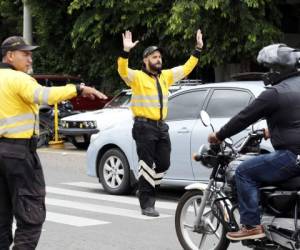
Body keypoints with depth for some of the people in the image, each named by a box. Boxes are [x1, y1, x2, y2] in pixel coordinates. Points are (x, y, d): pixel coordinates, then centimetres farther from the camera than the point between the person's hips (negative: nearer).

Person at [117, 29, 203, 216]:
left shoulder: (166, 76, 15)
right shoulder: (137, 77, -4)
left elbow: (187, 68, 20)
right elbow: (123, 70, -22)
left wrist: (198, 49, 14)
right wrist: (126, 51, -37)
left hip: (161, 126, 6)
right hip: (144, 127, -6)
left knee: (163, 164, 8)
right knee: (147, 165, -5)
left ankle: (146, 190, 27)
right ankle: (147, 204, -1)